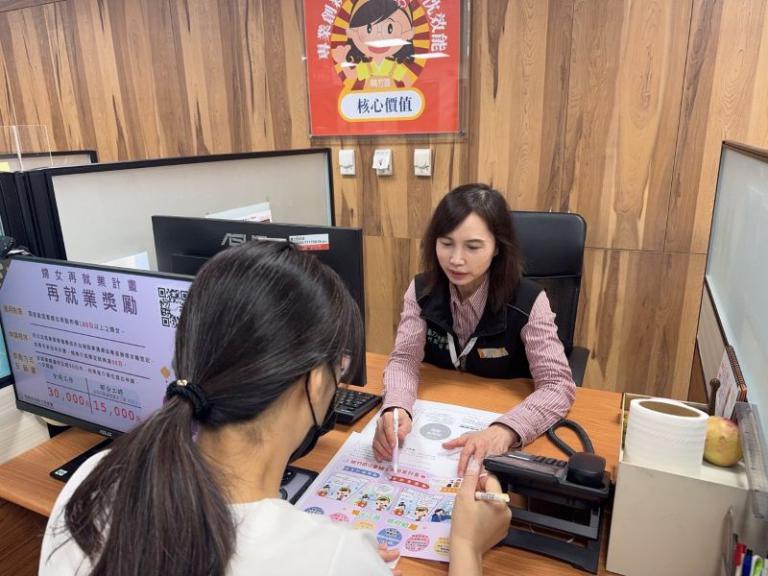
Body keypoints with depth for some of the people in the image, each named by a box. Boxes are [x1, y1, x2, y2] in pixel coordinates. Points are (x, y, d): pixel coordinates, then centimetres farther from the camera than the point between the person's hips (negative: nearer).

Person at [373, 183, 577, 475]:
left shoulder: (527, 301, -18)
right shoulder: (422, 290, -8)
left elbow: (558, 385, -23)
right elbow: (404, 359, -11)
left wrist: (505, 430, -41)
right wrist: (396, 408, -33)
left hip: (498, 421, -1)